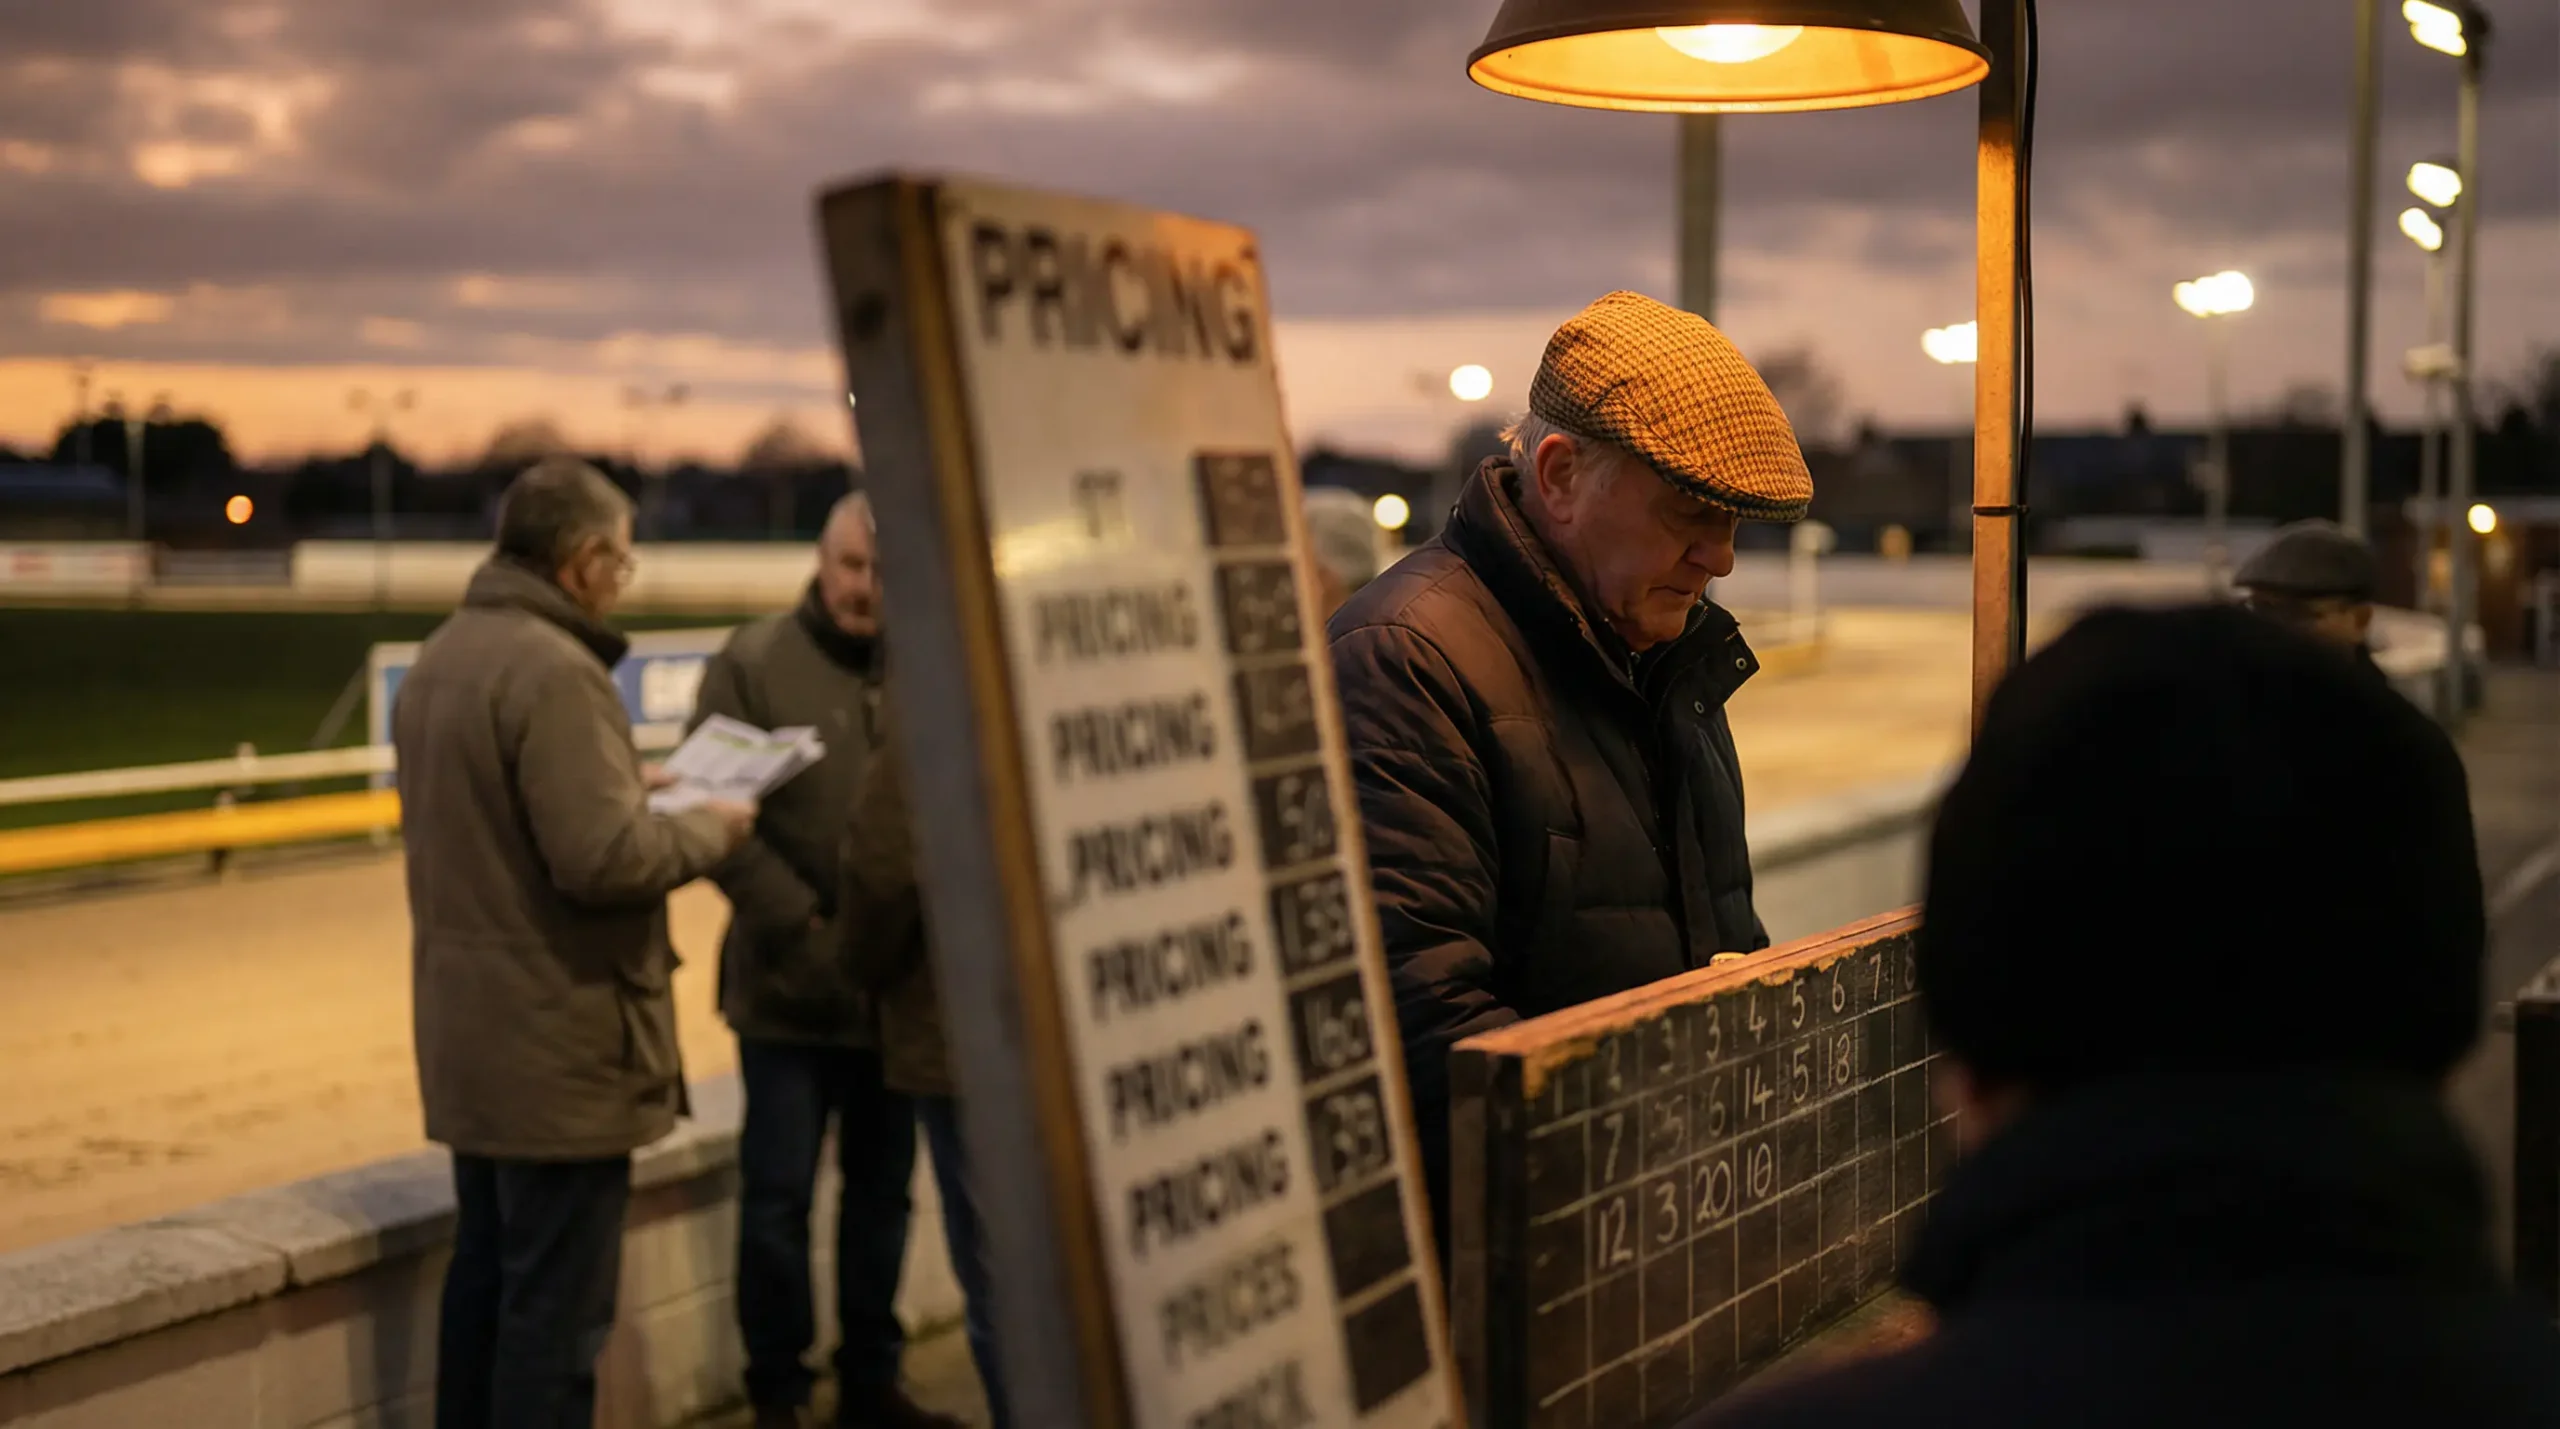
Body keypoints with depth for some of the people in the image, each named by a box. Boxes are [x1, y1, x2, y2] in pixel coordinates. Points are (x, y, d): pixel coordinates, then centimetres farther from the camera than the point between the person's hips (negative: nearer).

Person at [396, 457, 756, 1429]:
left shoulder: (441, 658, 11)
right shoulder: (552, 668, -20)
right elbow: (606, 858, -24)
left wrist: (629, 790, 15)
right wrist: (710, 827, -8)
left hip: (470, 1032, 10)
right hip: (560, 1045, -10)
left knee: (485, 1276, 19)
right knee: (557, 1305, -2)